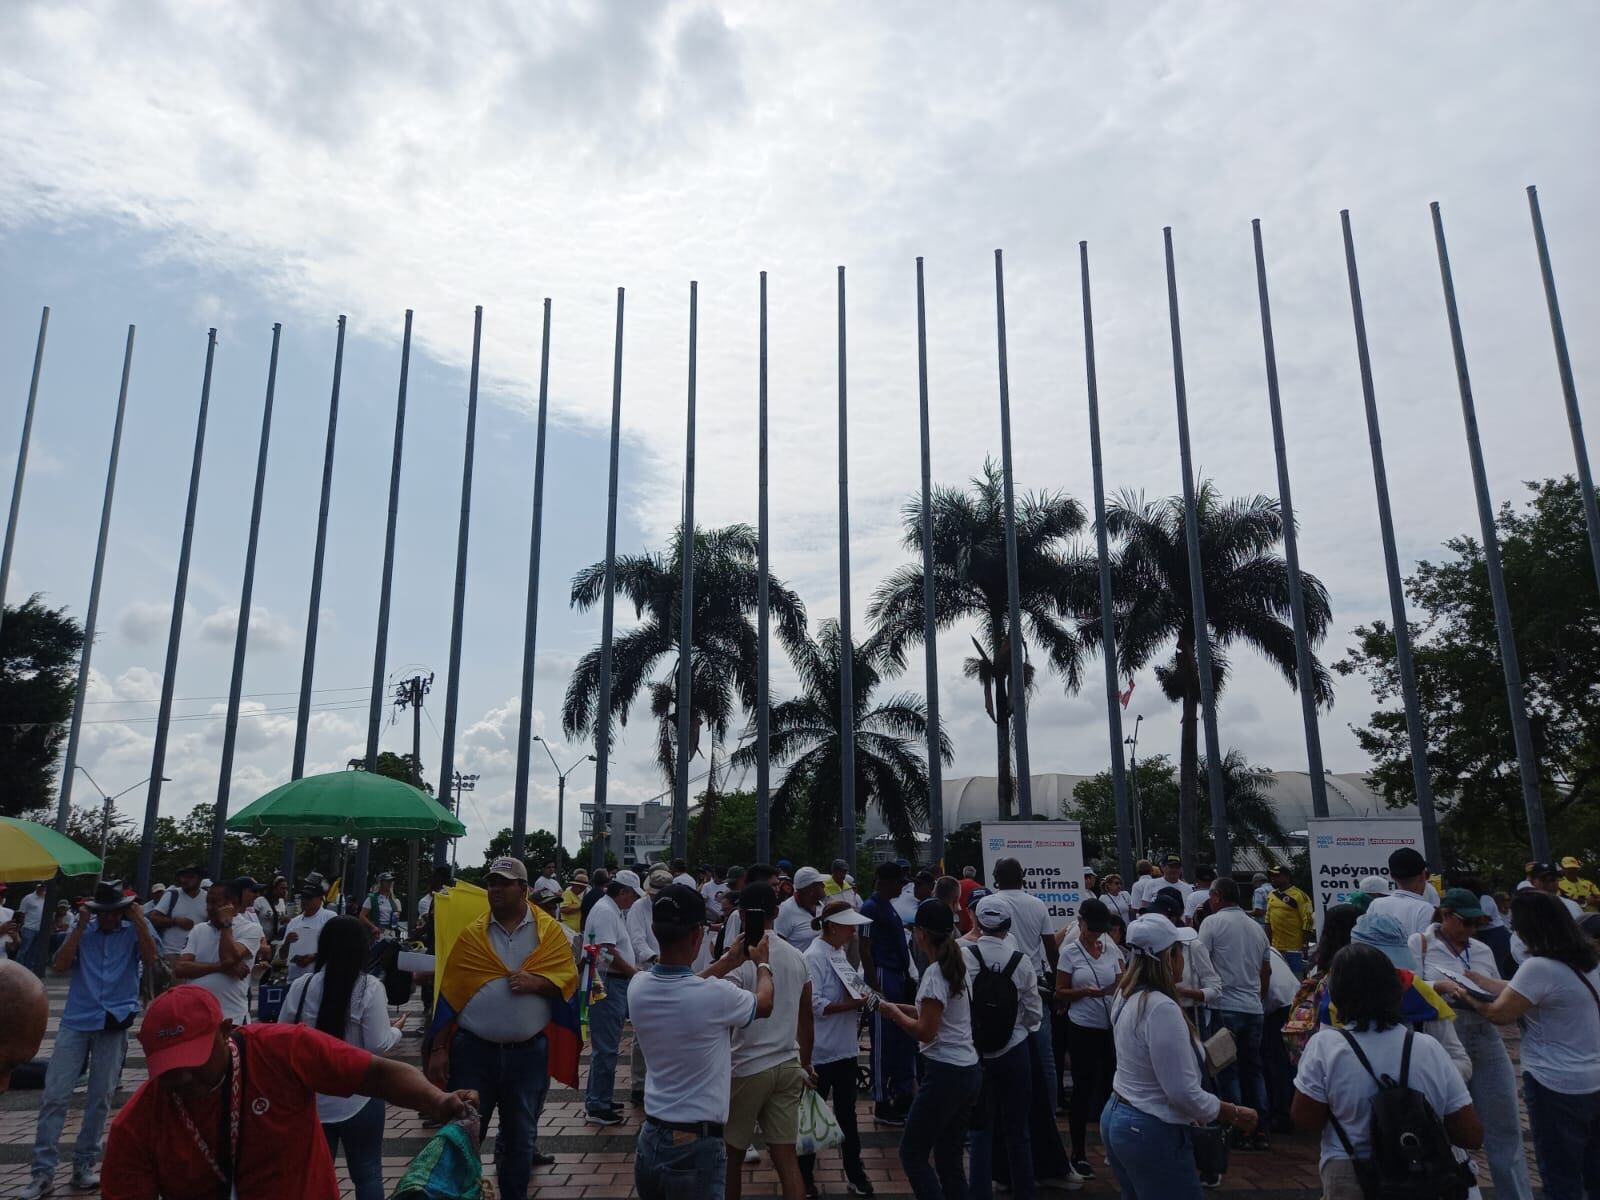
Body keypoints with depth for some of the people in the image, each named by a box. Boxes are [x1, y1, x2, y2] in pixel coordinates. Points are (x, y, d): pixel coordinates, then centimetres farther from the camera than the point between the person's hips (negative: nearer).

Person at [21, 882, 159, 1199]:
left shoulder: (135, 931, 4)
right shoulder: (82, 932, 9)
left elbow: (150, 959, -12)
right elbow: (59, 966, -4)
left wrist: (140, 920, -14)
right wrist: (80, 926, -7)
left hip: (113, 1021, -1)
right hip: (76, 1021, 1)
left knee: (100, 1098, 5)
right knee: (55, 1095, -3)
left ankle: (84, 1165, 15)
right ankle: (43, 1171, 4)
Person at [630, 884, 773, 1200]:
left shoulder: (638, 986, -8)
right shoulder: (715, 995, -23)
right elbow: (764, 1003, 1)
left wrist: (727, 962, 24)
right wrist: (762, 963, 19)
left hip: (649, 1141, 6)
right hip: (697, 1148, -6)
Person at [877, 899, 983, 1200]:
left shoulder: (935, 974, -17)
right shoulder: (958, 968, 10)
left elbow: (926, 1031, -19)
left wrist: (893, 1013, -5)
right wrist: (900, 1007, 11)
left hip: (945, 1073, -9)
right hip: (969, 1071, 9)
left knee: (911, 1153, 5)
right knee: (949, 1158, 15)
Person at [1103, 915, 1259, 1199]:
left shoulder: (1127, 996, 3)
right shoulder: (1161, 1008, -25)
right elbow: (1184, 1093, -22)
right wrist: (1237, 1115, -9)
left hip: (1117, 1117, 9)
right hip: (1153, 1133, -9)